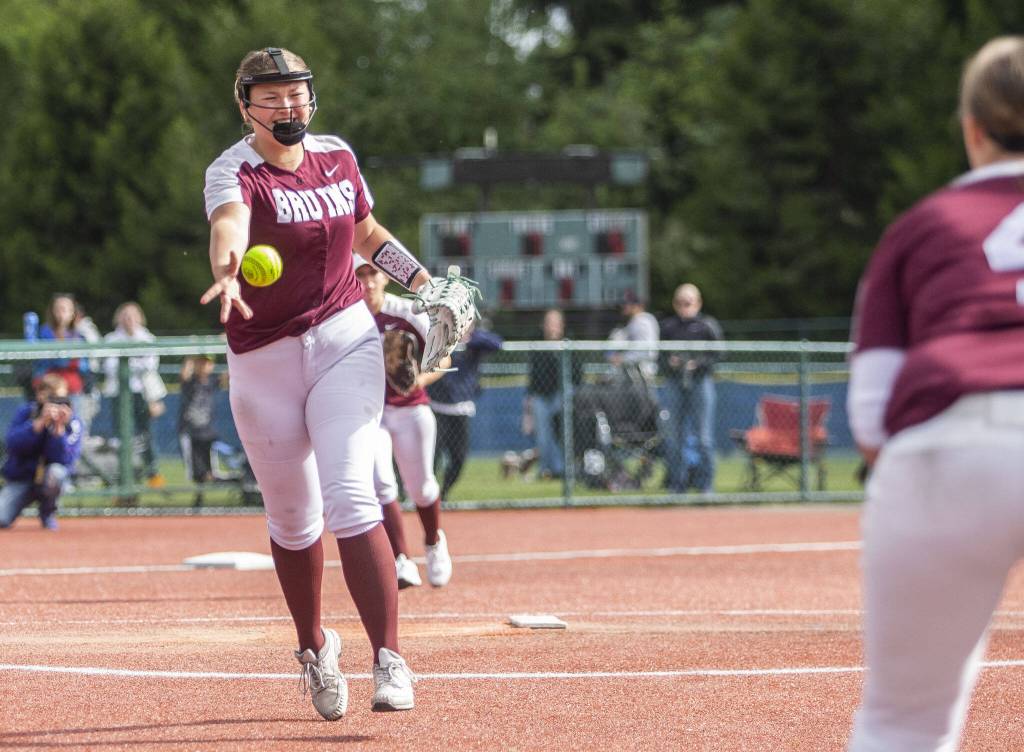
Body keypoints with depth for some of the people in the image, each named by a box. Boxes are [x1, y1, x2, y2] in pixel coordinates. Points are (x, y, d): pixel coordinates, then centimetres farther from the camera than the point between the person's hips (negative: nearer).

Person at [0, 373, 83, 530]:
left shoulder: (72, 423, -11)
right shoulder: (25, 412, -9)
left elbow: (65, 460, -21)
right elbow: (13, 444, -23)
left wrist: (59, 428, -31)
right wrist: (40, 422, -30)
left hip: (48, 481, 1)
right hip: (19, 480, -1)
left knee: (56, 471, -36)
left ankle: (48, 513, -6)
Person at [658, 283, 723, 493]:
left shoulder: (707, 325, 4)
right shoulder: (668, 326, 12)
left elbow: (715, 354, 1)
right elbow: (661, 354, 13)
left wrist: (698, 362, -15)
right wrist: (669, 361, -8)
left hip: (701, 381, -2)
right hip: (674, 383, 2)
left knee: (703, 434, -3)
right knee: (673, 434, 2)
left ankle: (704, 482, 4)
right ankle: (676, 482, 9)